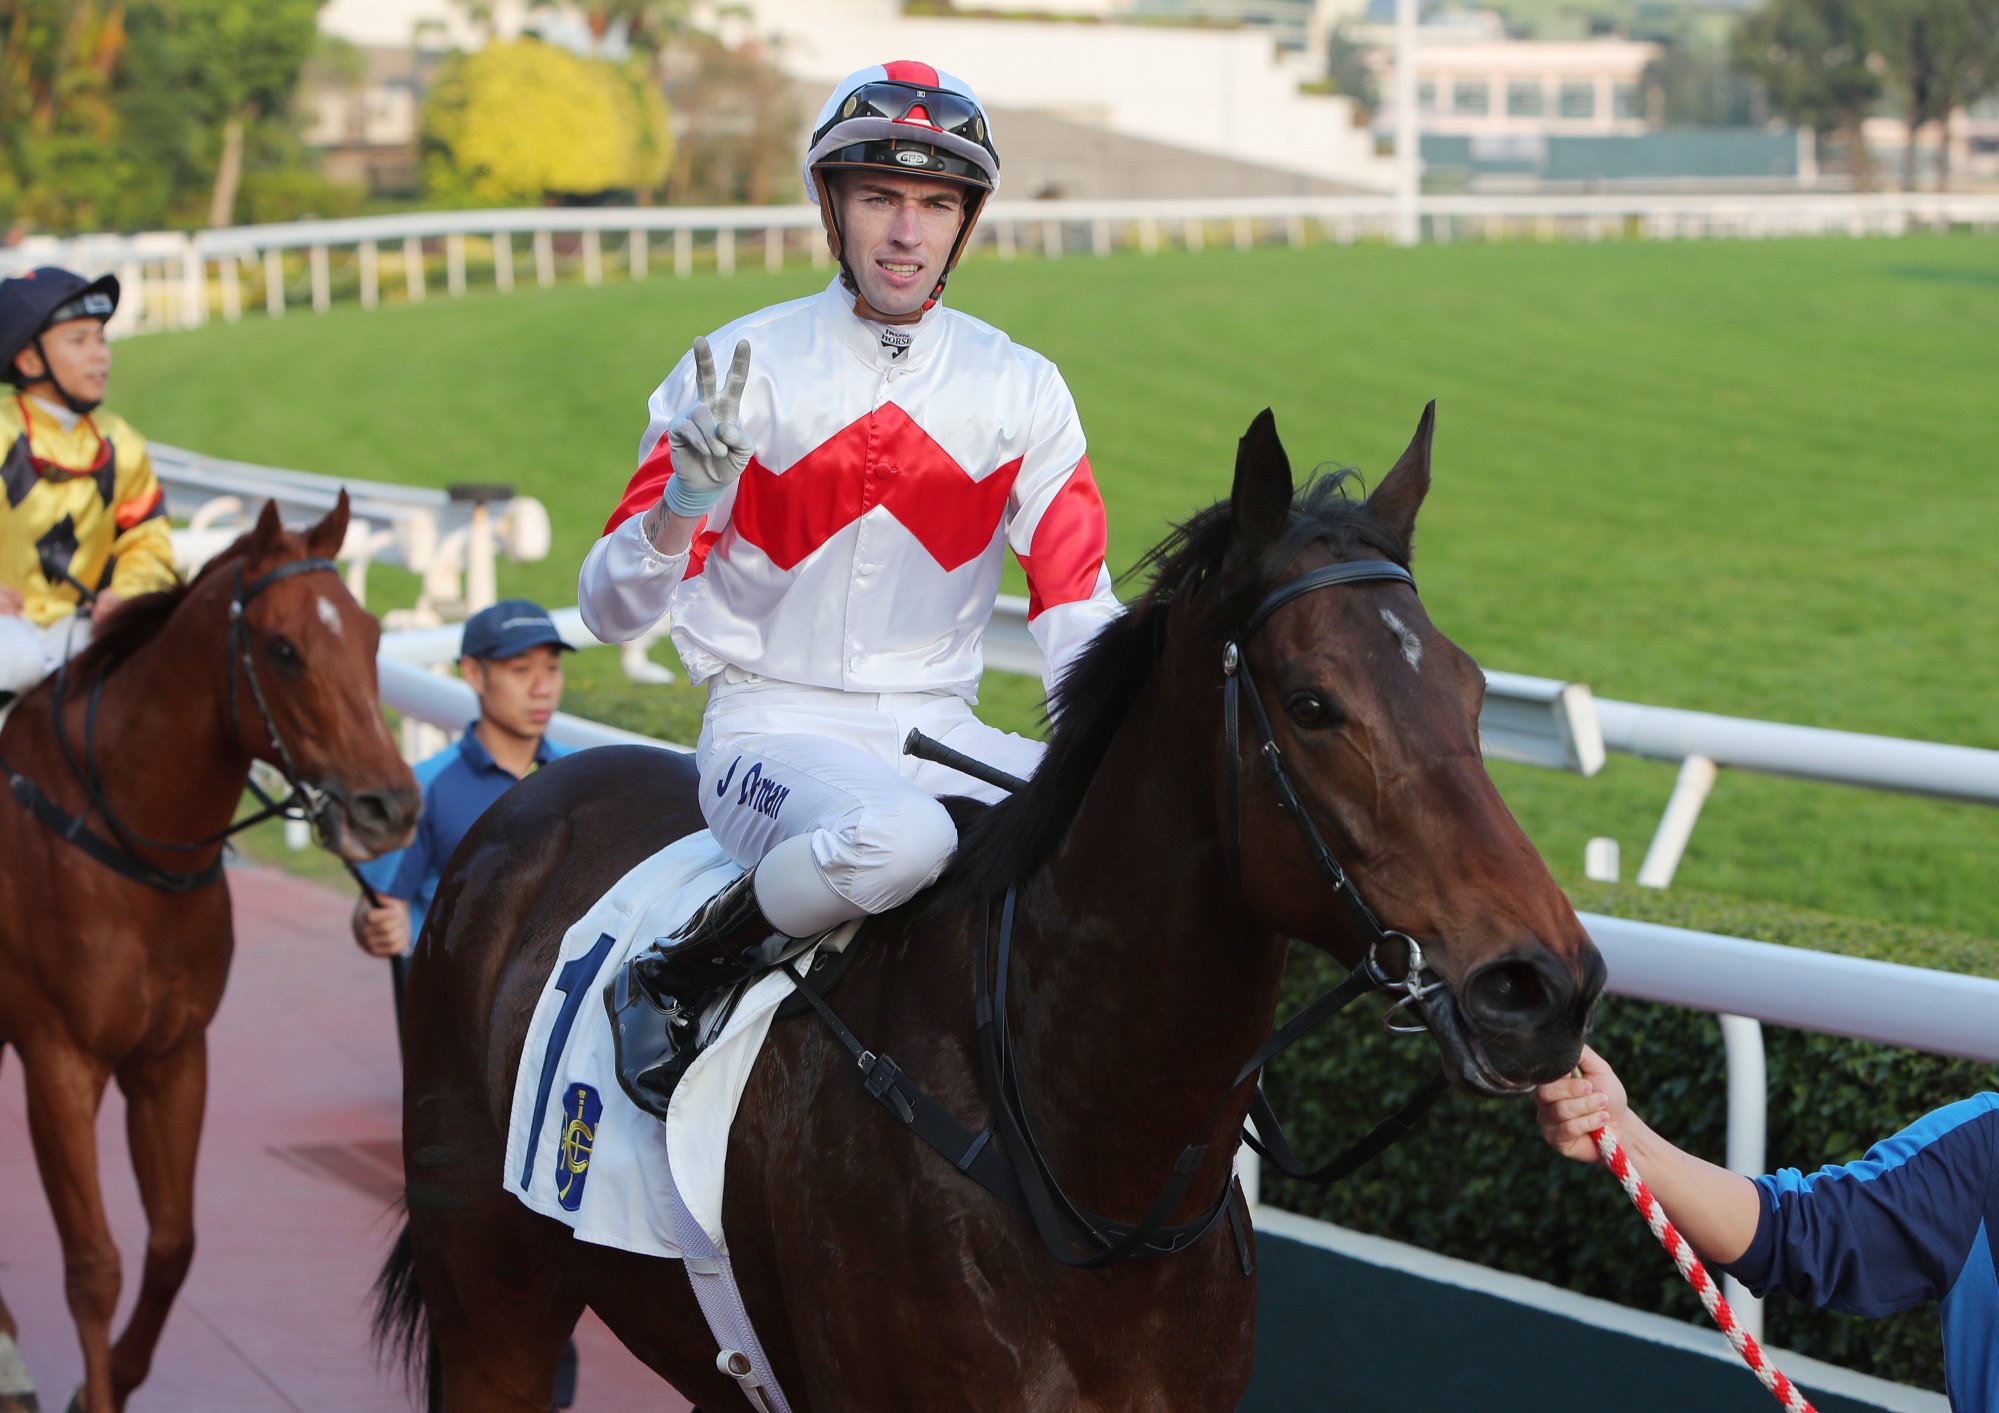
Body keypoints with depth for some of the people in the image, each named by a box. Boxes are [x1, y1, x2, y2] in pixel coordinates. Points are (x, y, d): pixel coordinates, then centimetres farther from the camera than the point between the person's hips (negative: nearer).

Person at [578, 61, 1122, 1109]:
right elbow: (609, 611, -6)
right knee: (894, 837, -38)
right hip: (774, 730, -4)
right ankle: (669, 980, -13)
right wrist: (682, 505, -27)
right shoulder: (741, 370, -3)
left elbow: (1077, 609, 6)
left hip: (942, 734, 4)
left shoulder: (1022, 392, 5)